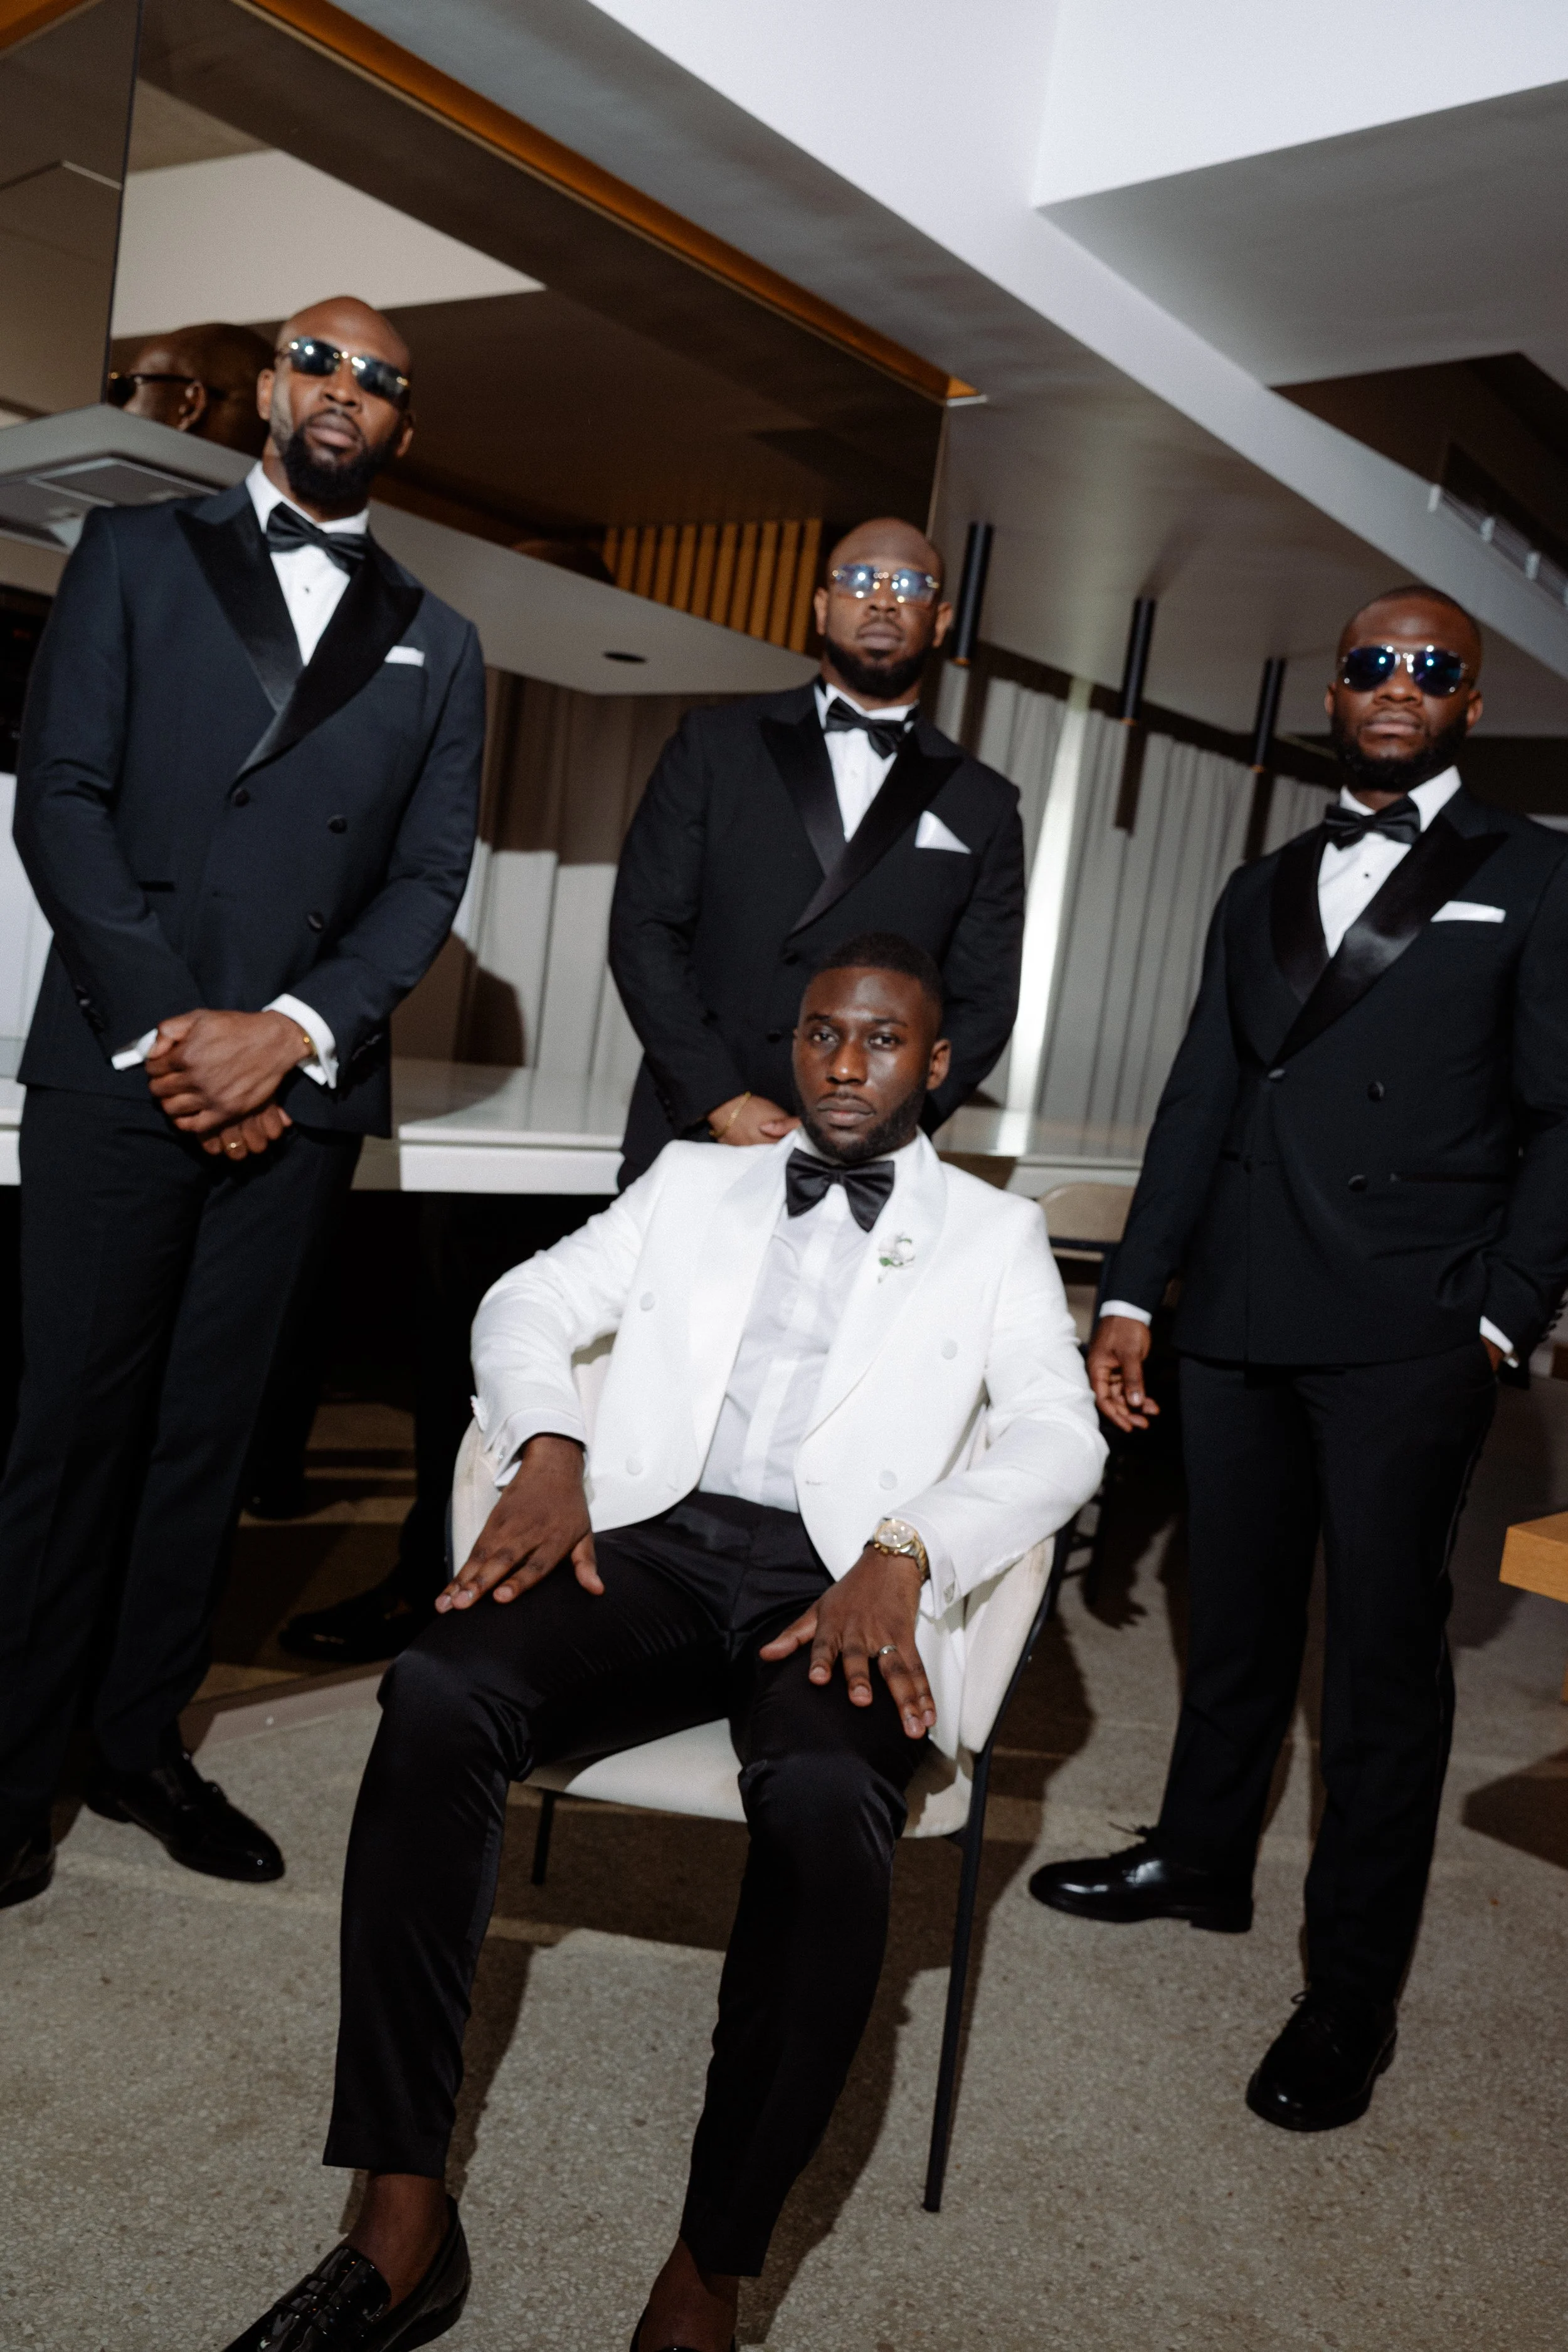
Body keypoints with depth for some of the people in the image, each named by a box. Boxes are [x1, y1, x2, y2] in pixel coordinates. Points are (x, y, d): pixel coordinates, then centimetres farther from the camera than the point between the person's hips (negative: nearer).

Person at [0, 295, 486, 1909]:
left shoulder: (435, 647, 15)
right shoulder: (137, 556, 9)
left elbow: (429, 875, 6)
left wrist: (293, 1031, -10)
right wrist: (164, 1025, -11)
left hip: (301, 1085, 2)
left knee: (209, 1429, 8)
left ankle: (143, 1745, 22)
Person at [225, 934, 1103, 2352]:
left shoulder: (994, 1234, 16)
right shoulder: (695, 1180, 23)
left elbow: (1061, 1434, 2)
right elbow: (531, 1302, 16)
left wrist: (902, 1554, -16)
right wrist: (549, 1452, -6)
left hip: (841, 1582, -2)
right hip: (655, 1541, 2)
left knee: (826, 1801, -35)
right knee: (437, 1693, -28)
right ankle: (404, 2227, -18)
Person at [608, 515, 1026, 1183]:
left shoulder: (984, 808, 9)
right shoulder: (715, 744, 7)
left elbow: (983, 1000, 5)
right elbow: (644, 927, 0)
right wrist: (723, 1103, -10)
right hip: (692, 1133, 0)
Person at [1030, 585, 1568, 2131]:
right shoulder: (1263, 891, 18)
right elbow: (1201, 1100, 14)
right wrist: (1131, 1293, 9)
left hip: (1407, 1340, -4)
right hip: (1235, 1319, 4)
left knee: (1383, 1657, 4)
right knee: (1235, 1615, 16)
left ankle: (1350, 1994, 17)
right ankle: (1202, 1860, 36)